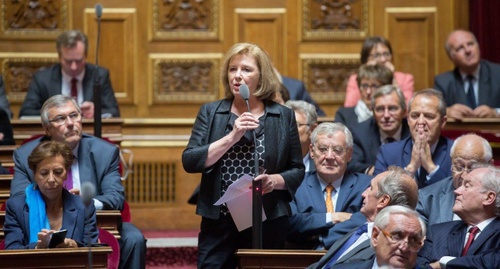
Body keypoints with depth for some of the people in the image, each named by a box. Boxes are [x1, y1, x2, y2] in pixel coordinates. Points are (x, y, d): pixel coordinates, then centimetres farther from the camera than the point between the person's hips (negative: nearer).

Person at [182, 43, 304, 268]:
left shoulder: (283, 116, 5)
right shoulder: (210, 113, 7)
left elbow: (297, 170, 7)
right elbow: (189, 161, -4)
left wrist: (274, 181, -14)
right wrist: (231, 137, -14)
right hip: (218, 222, 0)